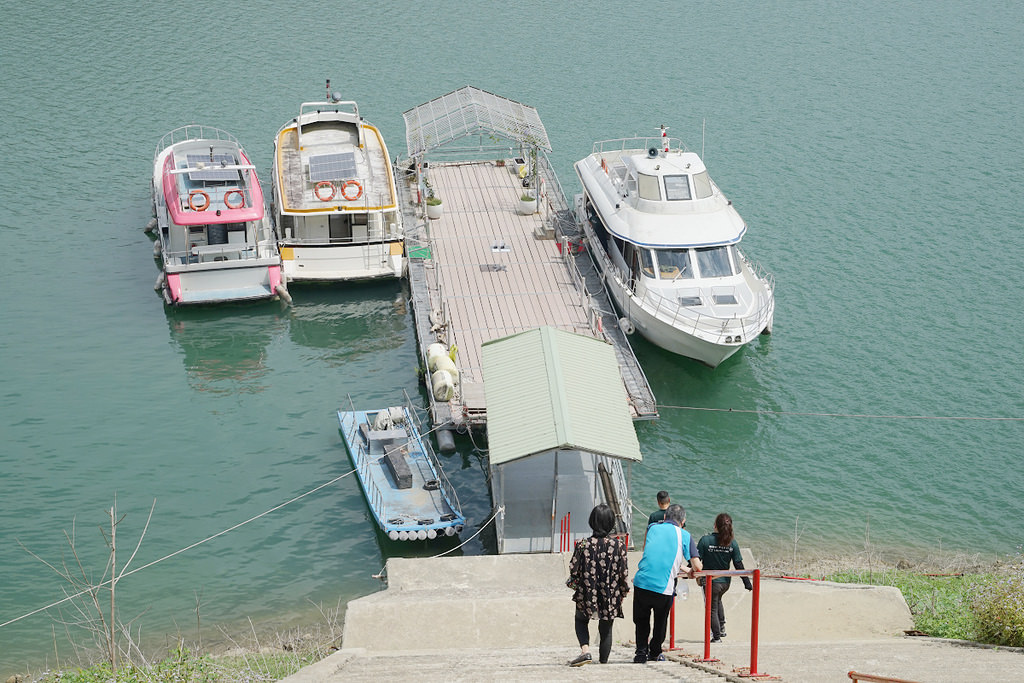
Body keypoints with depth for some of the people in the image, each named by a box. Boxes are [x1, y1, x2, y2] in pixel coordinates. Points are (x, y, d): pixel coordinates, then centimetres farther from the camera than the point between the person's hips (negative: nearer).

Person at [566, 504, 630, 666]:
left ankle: (585, 651, 2)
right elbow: (624, 573, -6)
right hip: (611, 598, 1)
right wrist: (623, 592, 11)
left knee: (581, 620, 24)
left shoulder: (583, 545, -12)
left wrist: (574, 583, 18)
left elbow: (573, 570, -5)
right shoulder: (619, 545, -11)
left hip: (587, 596, -1)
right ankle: (603, 661, 28)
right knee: (606, 629, 20)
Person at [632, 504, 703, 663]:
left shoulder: (652, 528, 14)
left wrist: (684, 569, 31)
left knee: (641, 620, 20)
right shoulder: (684, 535, 6)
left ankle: (641, 652, 14)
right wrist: (690, 571, 30)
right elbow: (697, 567, 6)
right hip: (664, 587, -2)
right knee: (660, 621, 21)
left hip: (642, 582, 2)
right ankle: (655, 652, 31)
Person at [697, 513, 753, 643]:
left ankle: (716, 637, 13)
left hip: (710, 581, -4)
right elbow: (739, 565, -6)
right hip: (725, 581, 4)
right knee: (718, 600, 32)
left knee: (712, 608, 11)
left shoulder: (706, 539, -16)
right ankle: (722, 627, 29)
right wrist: (747, 582, 1)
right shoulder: (732, 543, -8)